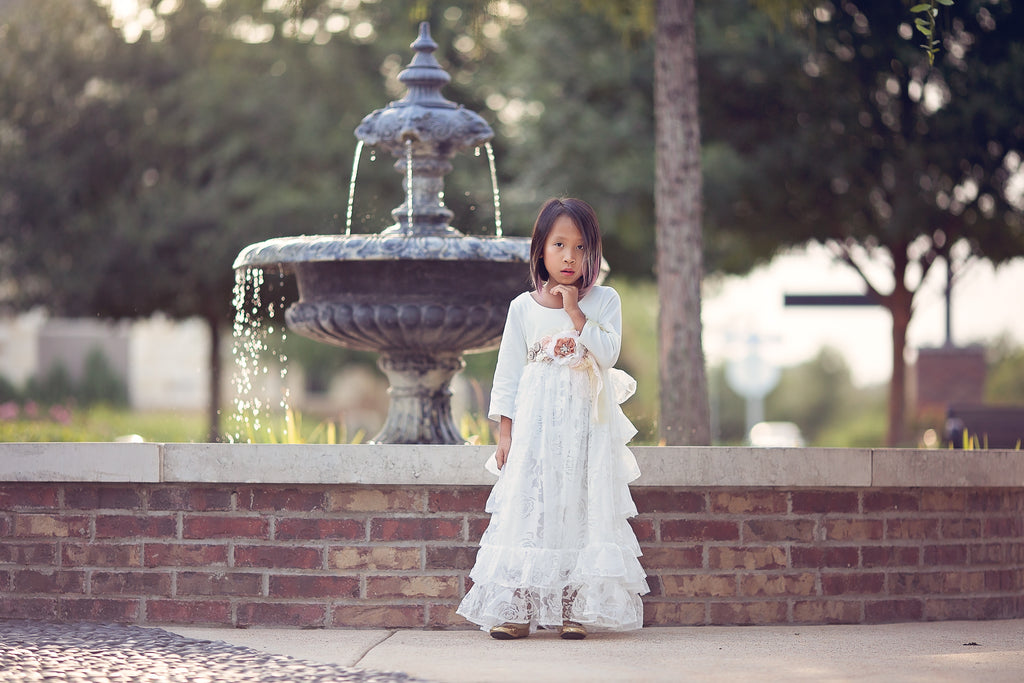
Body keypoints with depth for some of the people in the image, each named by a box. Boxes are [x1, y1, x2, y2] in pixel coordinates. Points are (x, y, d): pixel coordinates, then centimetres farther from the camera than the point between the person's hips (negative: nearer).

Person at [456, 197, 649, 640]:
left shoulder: (604, 301, 4)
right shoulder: (523, 308, 6)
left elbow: (608, 353, -11)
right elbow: (508, 373, 7)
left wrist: (575, 313, -14)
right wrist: (505, 433, 2)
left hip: (586, 425, 0)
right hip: (534, 422, 1)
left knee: (581, 508, -2)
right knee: (527, 507, -3)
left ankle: (573, 608, 3)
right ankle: (517, 610, -1)